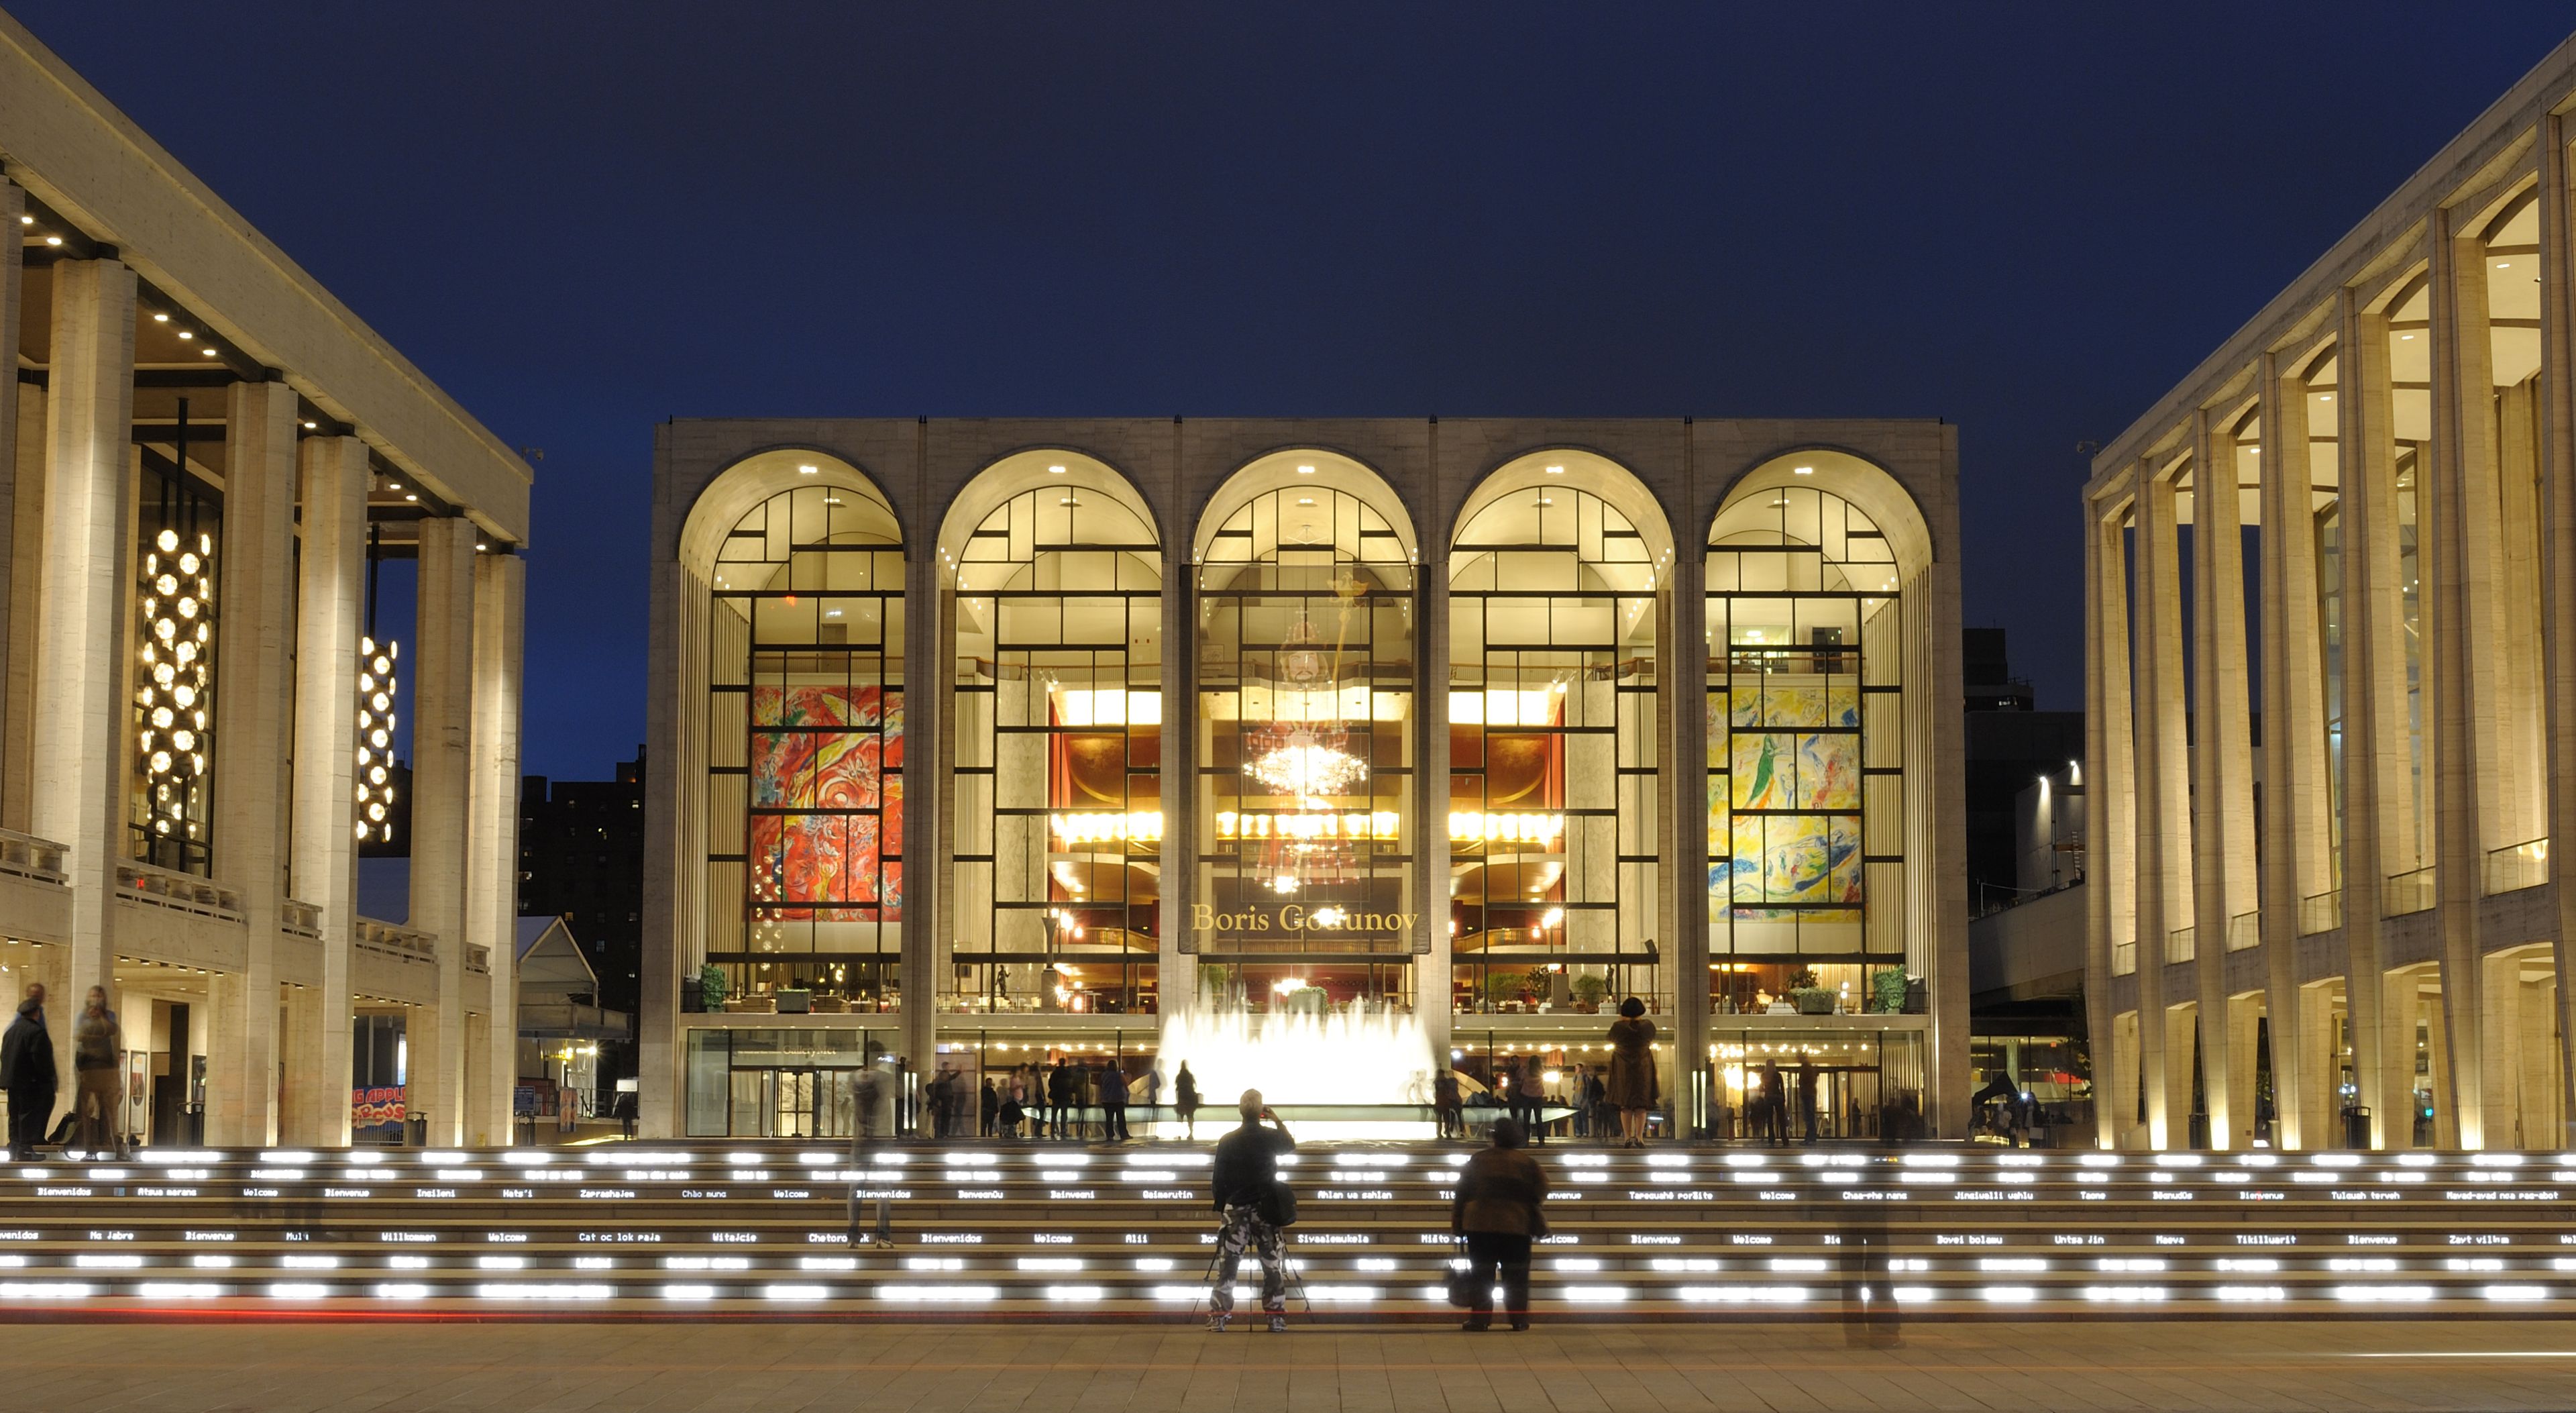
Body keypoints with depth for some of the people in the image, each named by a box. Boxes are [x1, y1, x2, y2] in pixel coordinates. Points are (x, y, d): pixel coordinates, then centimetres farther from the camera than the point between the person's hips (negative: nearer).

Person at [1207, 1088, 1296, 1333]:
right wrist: (1277, 1120, 19)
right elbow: (1291, 1145, 18)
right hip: (1266, 1210, 0)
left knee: (1227, 1265, 4)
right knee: (1273, 1266, 8)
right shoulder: (1271, 1137, -6)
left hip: (1235, 1210, 0)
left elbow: (1217, 1179, -1)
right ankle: (1276, 1318, 7)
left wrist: (1221, 1206, 11)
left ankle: (1218, 1317, 1)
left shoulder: (1227, 1141, -5)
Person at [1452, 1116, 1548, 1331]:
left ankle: (1480, 1319, 0)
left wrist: (1458, 1224, 10)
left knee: (1482, 1275, 4)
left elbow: (1462, 1194, 5)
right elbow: (1539, 1195, 4)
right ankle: (1519, 1319, 4)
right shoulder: (1528, 1164, 0)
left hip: (1479, 1225, 0)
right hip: (1517, 1226, 0)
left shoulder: (1477, 1161, 3)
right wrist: (1538, 1226, 18)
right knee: (1516, 1276, 6)